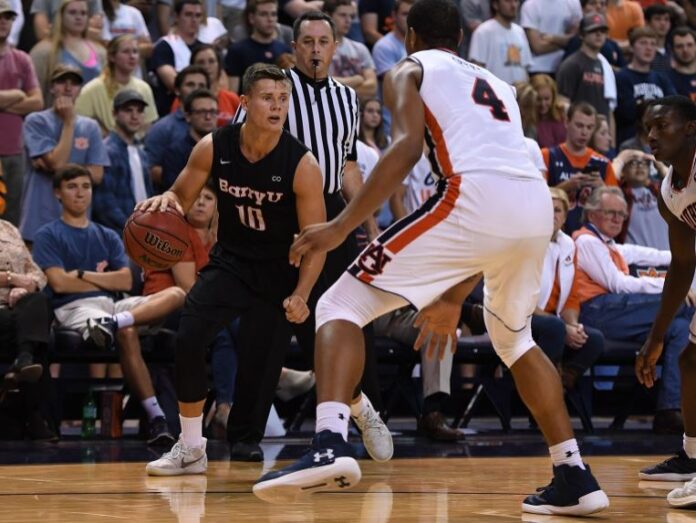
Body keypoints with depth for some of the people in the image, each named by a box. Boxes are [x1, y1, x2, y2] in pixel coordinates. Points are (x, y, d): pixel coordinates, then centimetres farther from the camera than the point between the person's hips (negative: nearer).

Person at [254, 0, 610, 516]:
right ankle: (575, 478, 29)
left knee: (342, 305, 3)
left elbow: (407, 147, -2)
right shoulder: (497, 85, 37)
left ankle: (330, 446, -20)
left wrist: (341, 226, -6)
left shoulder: (410, 70, 19)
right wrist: (455, 298, 41)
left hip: (475, 197, -6)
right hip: (538, 205, 6)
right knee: (514, 337, 33)